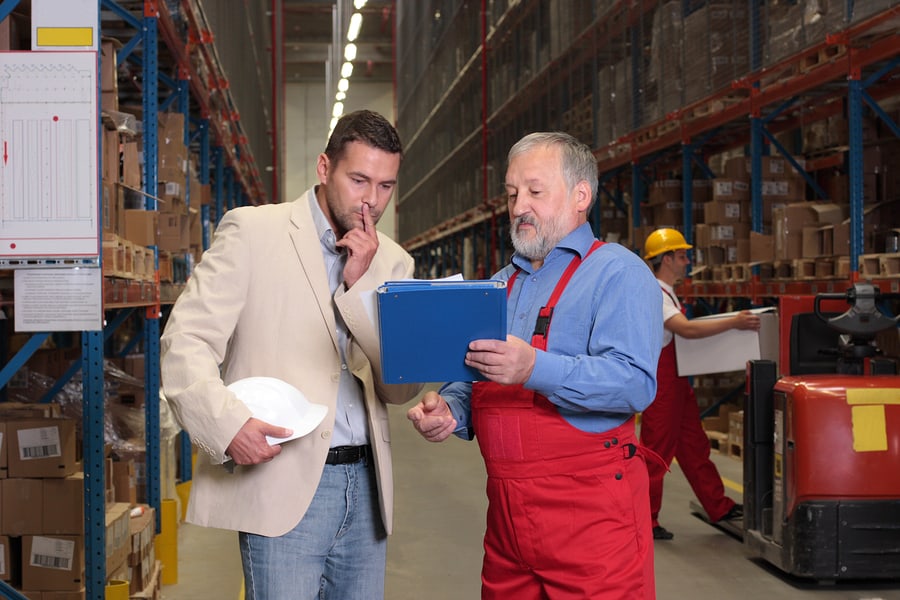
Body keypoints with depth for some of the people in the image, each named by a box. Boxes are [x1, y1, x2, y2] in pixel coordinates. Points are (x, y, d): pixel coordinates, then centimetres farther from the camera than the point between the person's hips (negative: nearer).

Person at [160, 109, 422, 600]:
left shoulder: (392, 262, 13)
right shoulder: (253, 231, -1)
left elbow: (401, 388, 5)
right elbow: (185, 342, -7)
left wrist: (359, 285, -5)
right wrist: (226, 422, -23)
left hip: (365, 486, 5)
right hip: (283, 485, -5)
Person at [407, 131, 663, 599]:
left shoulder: (617, 273, -6)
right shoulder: (500, 285, 18)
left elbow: (635, 381, -21)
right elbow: (475, 383, 23)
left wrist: (535, 369, -32)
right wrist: (448, 412, 0)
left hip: (590, 507, -7)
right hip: (506, 509, 7)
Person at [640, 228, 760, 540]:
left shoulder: (666, 292, 15)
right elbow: (687, 329, -31)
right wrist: (734, 322, -32)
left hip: (676, 380, 10)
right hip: (660, 378, -10)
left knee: (694, 446, 14)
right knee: (657, 451, -3)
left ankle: (719, 507, 22)